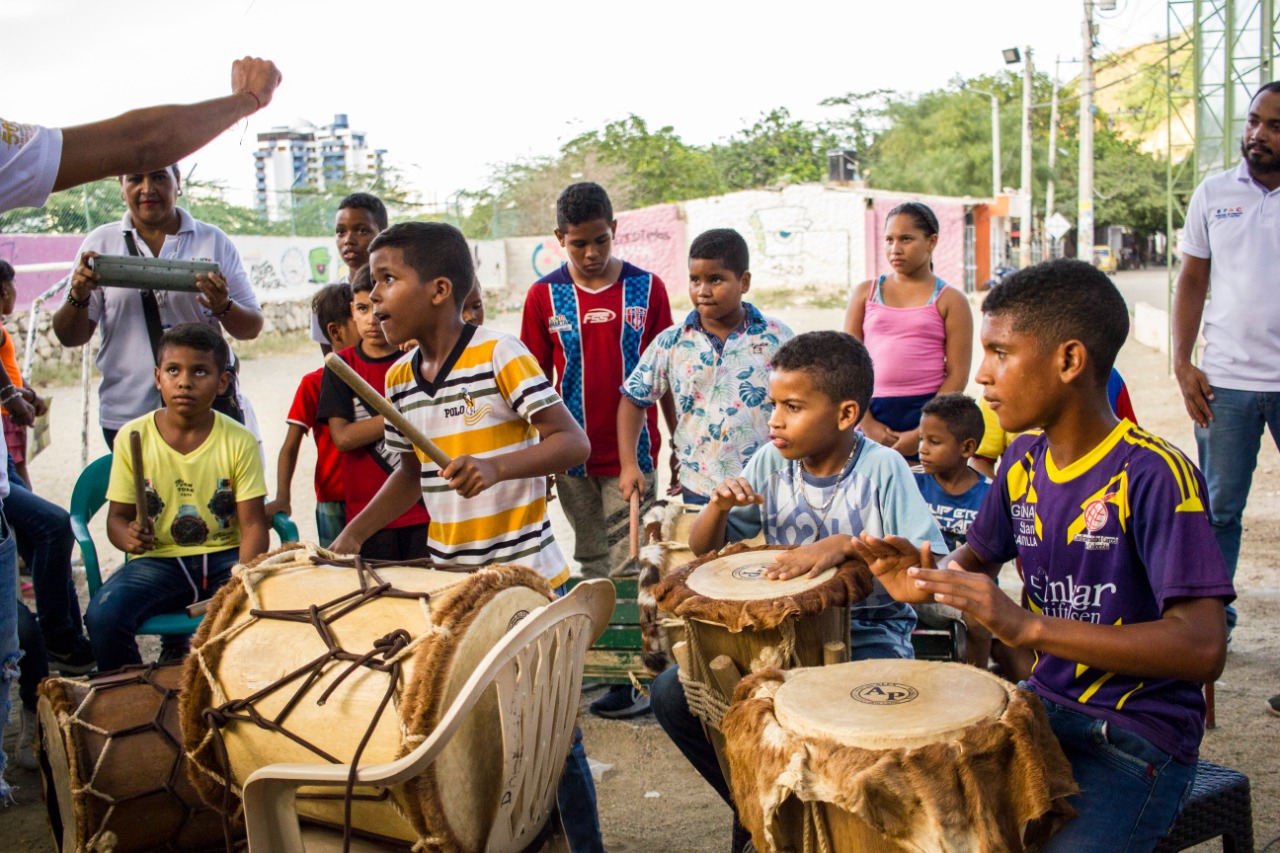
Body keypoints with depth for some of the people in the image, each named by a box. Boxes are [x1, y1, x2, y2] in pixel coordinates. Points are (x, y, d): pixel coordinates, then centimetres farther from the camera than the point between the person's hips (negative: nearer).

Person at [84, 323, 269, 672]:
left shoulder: (238, 441, -3)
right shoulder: (134, 436, -1)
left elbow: (253, 524, -6)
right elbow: (117, 515, 4)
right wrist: (129, 535, -22)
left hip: (224, 557, 0)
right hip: (157, 560, 1)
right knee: (102, 615, -27)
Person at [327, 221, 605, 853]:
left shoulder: (500, 356, -13)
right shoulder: (399, 379, 8)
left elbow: (573, 441, -16)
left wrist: (497, 465, -31)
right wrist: (354, 534, 11)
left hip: (527, 580, -6)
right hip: (448, 588, 6)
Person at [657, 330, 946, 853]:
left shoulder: (882, 468, -13)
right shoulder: (771, 463, -2)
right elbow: (702, 549, 3)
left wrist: (848, 544, -33)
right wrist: (720, 505, -19)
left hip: (867, 636, -4)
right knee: (672, 694, -12)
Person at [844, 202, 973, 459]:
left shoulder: (949, 300, 4)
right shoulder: (866, 293, 10)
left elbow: (957, 375, -3)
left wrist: (921, 434, -11)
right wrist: (867, 424, -6)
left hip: (926, 412, -2)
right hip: (873, 412, 2)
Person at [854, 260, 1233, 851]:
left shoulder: (1153, 475, -20)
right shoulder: (1023, 461, 3)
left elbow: (1203, 649, -27)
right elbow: (977, 558, 19)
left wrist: (1028, 627, -34)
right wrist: (929, 581, -6)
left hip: (1136, 740, -6)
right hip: (1044, 708, 7)